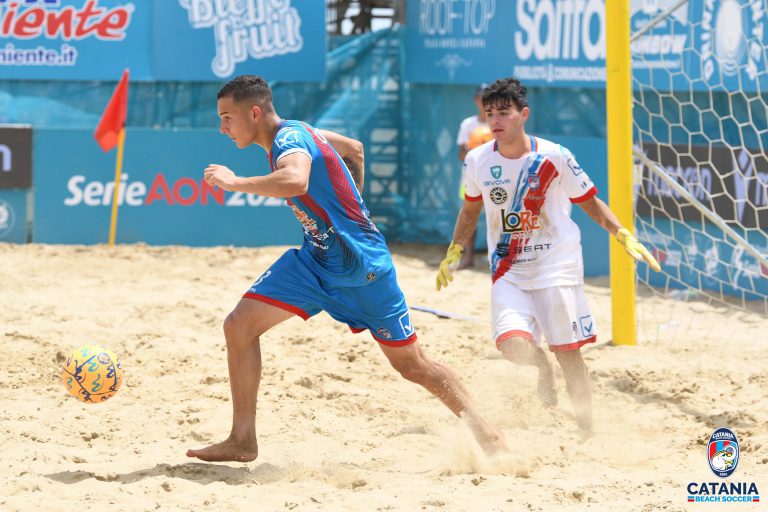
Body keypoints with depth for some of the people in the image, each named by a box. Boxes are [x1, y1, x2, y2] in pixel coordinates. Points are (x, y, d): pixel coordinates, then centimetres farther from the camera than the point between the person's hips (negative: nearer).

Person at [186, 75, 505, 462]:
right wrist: (349, 207, 28)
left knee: (412, 365, 3)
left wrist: (234, 182, -36)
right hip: (317, 260, 8)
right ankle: (242, 441, -2)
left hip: (360, 265, -8)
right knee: (240, 326, -6)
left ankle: (483, 430, 21)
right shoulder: (294, 133, 4)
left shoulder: (288, 141, -22)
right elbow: (354, 149, 20)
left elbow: (295, 182, -47)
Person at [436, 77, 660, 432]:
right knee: (513, 343, -19)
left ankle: (587, 427, 12)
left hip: (556, 265, -2)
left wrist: (624, 236, -6)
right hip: (508, 269, 2)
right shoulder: (477, 161, 0)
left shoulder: (553, 157, -9)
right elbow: (471, 209, 19)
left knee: (567, 350, -4)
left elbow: (589, 202, 3)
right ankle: (542, 371, 17)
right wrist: (454, 252, 15)